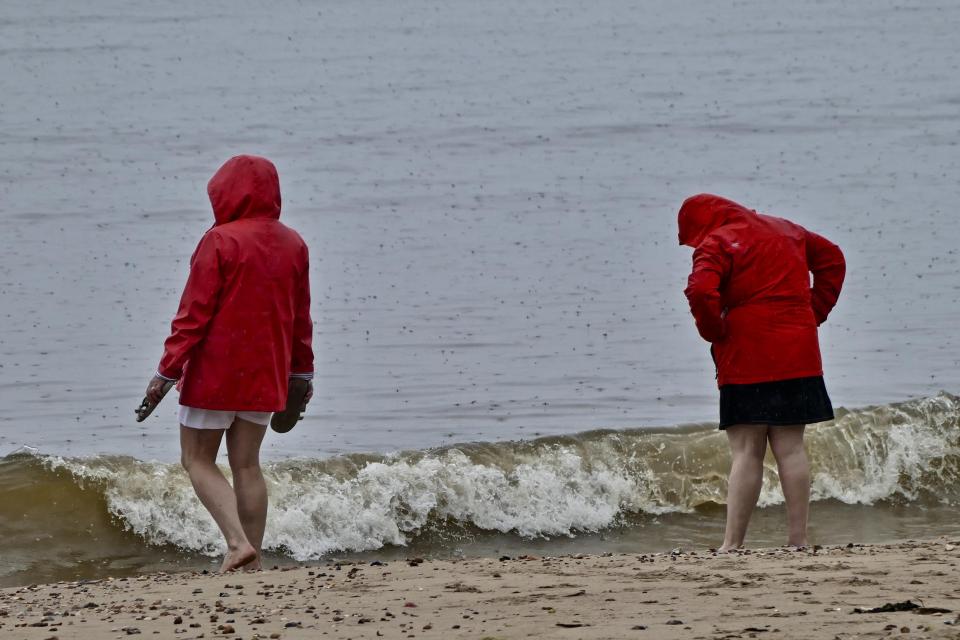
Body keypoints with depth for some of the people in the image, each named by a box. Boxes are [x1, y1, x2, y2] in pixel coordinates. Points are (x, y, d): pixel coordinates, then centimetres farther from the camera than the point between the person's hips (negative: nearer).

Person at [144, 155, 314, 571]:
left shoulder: (220, 241, -14)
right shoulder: (293, 245, 5)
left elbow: (194, 314, -14)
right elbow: (301, 316, 13)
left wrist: (167, 370, -9)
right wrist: (302, 371, 24)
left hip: (216, 371, -6)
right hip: (265, 374, 6)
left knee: (198, 460, 4)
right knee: (246, 463, 12)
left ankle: (238, 541, -14)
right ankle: (252, 559, 8)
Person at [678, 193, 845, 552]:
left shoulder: (716, 244, -6)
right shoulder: (783, 230, 17)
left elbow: (701, 292, -24)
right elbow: (831, 260, 25)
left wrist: (714, 334, -7)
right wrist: (813, 313, 18)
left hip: (747, 361, -6)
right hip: (797, 356, 6)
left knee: (746, 452, -5)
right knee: (790, 448, 8)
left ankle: (732, 544, -7)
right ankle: (798, 539, 5)